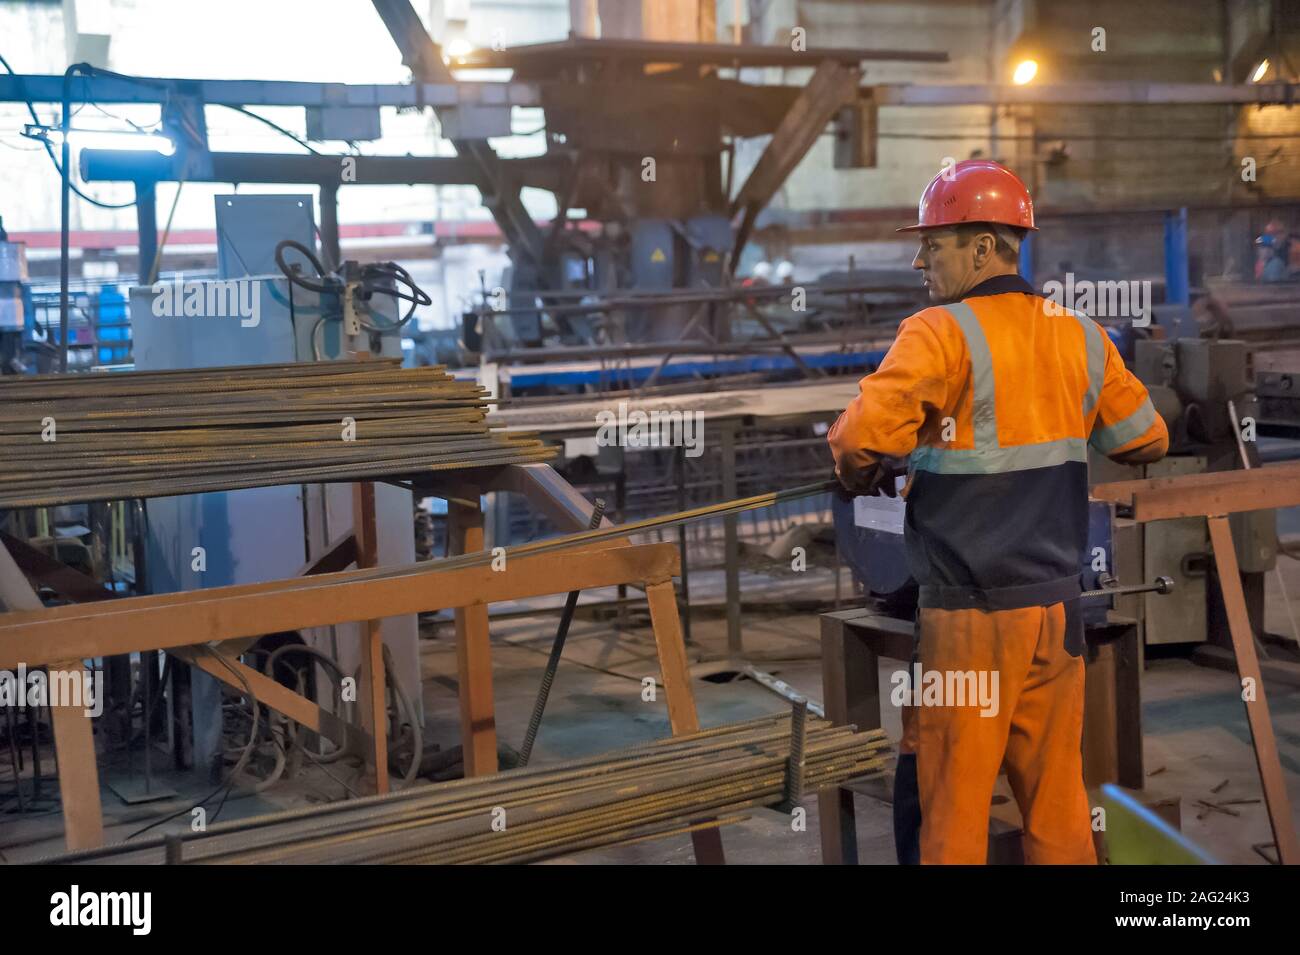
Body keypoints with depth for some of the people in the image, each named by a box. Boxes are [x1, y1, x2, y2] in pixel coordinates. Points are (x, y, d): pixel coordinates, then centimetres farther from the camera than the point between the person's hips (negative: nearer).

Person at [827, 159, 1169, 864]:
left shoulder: (942, 335, -12)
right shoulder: (1083, 337, 6)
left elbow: (861, 439, -23)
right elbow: (1147, 441, 15)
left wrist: (861, 479, -2)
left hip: (968, 618, -5)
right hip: (1058, 607, 6)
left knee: (947, 806, 4)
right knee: (1057, 800, 13)